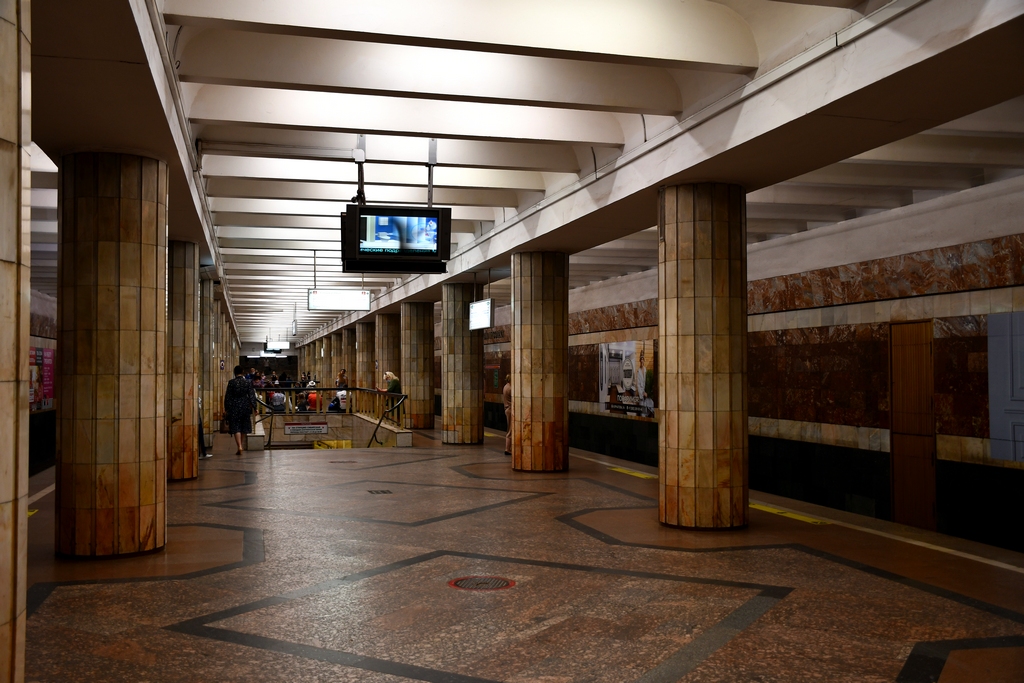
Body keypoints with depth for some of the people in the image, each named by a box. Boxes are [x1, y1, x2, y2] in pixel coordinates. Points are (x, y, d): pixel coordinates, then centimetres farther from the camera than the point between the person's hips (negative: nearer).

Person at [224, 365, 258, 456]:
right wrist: (254, 407, 3)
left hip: (234, 407, -3)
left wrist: (226, 409, 3)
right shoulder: (248, 382, -1)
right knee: (243, 427, 14)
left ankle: (239, 446, -14)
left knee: (236, 428, -1)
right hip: (245, 406, 3)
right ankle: (240, 445, 24)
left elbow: (227, 397, -4)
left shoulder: (231, 383, -8)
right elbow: (252, 396, -1)